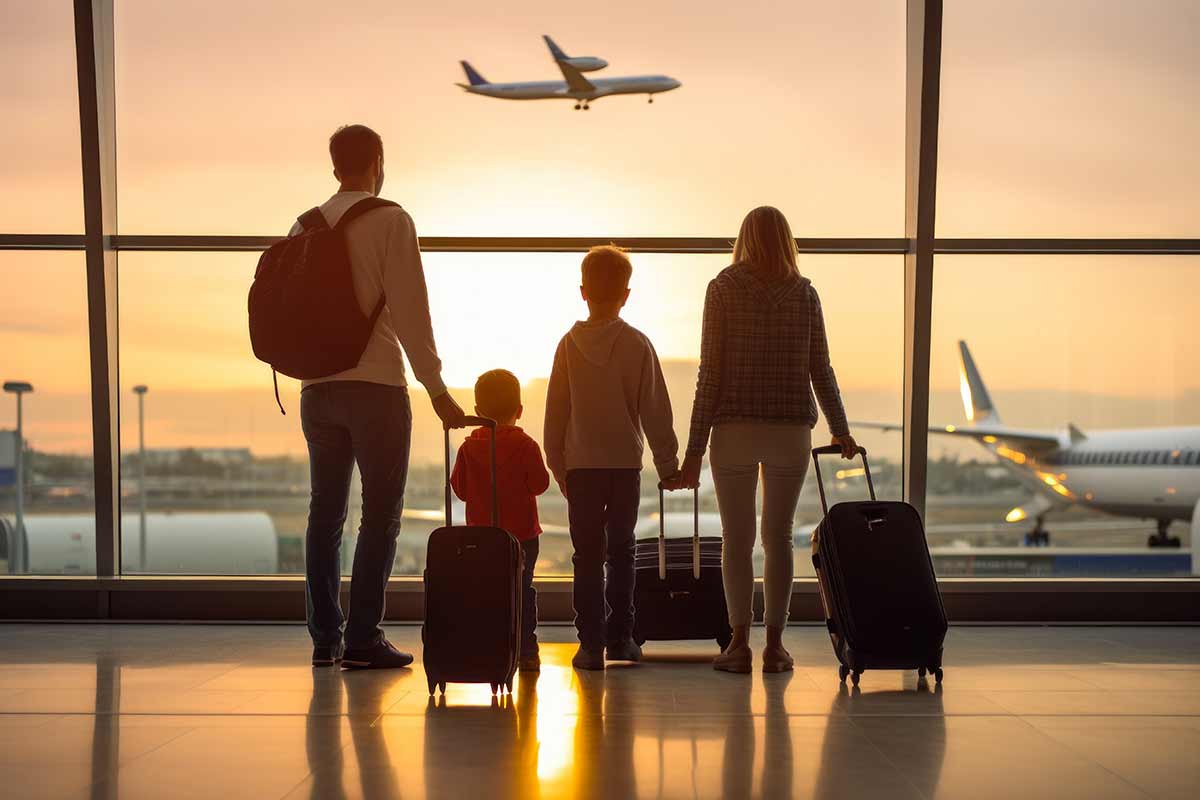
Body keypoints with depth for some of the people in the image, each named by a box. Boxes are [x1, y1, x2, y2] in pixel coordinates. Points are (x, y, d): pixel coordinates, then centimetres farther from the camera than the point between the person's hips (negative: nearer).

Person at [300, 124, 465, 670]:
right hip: (376, 384, -5)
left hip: (317, 388, 6)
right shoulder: (390, 221, -5)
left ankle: (324, 639, 12)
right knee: (380, 514, -1)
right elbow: (410, 311, -11)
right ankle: (362, 638, -4)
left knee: (325, 512, 10)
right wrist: (436, 390, -10)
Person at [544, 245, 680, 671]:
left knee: (587, 555, 4)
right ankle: (620, 637, 13)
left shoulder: (569, 344, -1)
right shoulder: (637, 344, -6)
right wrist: (667, 462, 6)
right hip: (626, 463, 0)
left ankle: (591, 643, 0)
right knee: (621, 550, 12)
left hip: (581, 464, 0)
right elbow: (655, 410, -3)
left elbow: (555, 412, 4)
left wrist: (557, 464, 13)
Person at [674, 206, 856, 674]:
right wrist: (840, 430, 21)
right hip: (791, 429, 2)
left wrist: (695, 448, -3)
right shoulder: (805, 293, 4)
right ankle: (774, 645, 11)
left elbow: (710, 372, -6)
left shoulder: (724, 288, -2)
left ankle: (740, 643, 5)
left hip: (734, 429, -2)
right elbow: (821, 371, 7)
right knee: (779, 537, 9)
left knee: (737, 539, 6)